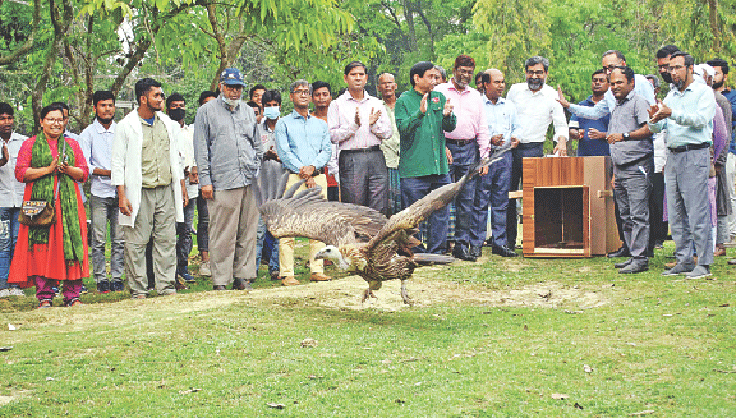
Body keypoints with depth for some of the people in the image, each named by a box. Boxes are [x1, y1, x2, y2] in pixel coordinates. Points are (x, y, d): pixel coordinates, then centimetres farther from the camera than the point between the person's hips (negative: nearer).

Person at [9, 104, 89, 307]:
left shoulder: (72, 145, 17)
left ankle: (72, 295, 0)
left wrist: (67, 169, -7)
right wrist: (48, 169, -9)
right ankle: (44, 296, -2)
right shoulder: (30, 144, 9)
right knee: (41, 248, -6)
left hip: (69, 203, 2)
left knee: (71, 245, -4)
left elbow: (84, 172, 13)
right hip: (40, 202, -2)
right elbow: (20, 172, -1)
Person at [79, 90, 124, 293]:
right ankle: (101, 279, 3)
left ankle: (117, 278, 8)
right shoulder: (88, 134, 5)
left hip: (120, 191, 2)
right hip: (99, 192, -2)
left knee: (120, 240, 2)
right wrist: (107, 172, -17)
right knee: (99, 240, -3)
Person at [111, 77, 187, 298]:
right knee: (137, 242, -2)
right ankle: (138, 289, 6)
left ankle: (166, 285, 11)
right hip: (139, 192, -4)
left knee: (167, 240, 4)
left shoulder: (168, 124, 13)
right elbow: (117, 162, -3)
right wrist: (122, 196, -10)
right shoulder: (126, 126, -2)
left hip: (166, 191, 4)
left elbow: (176, 159, 20)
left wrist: (182, 188, 16)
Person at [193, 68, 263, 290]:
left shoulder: (248, 112, 19)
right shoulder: (207, 112, 5)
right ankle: (220, 281, -1)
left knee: (248, 232, 5)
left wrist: (259, 175, 14)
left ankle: (243, 276, 12)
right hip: (222, 182, -5)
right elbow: (201, 149, 2)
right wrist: (205, 180, -5)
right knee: (223, 235, -6)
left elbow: (258, 146, 24)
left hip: (250, 181, 5)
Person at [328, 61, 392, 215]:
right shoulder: (337, 104, 6)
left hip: (376, 157, 3)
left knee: (379, 209, -1)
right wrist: (354, 125, -15)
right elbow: (333, 136, -4)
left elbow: (387, 133, 12)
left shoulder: (376, 103, 17)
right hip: (351, 159, -3)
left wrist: (374, 124, -6)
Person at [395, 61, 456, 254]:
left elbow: (450, 127, 10)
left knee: (440, 212, 7)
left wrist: (447, 116, -12)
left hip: (439, 167, 5)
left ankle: (437, 250, 16)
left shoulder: (440, 98, 14)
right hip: (414, 169, -5)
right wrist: (420, 112, -25)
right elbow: (402, 127, -12)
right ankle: (414, 251, 6)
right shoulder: (404, 101, 0)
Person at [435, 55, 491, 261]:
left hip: (469, 150, 4)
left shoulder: (475, 96, 18)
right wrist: (442, 147, -12)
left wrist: (484, 158, 9)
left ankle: (462, 245, 7)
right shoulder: (440, 92, 4)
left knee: (467, 200, 2)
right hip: (446, 147, -4)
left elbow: (482, 128, 17)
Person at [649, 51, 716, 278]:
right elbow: (658, 127, 11)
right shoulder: (670, 96, 19)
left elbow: (701, 119, -17)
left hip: (695, 155, -7)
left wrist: (672, 114, -26)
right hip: (672, 156, 7)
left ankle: (703, 264, -4)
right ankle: (684, 261, 14)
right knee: (675, 213, 7)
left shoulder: (704, 92, 0)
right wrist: (654, 119, -12)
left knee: (697, 212, -8)